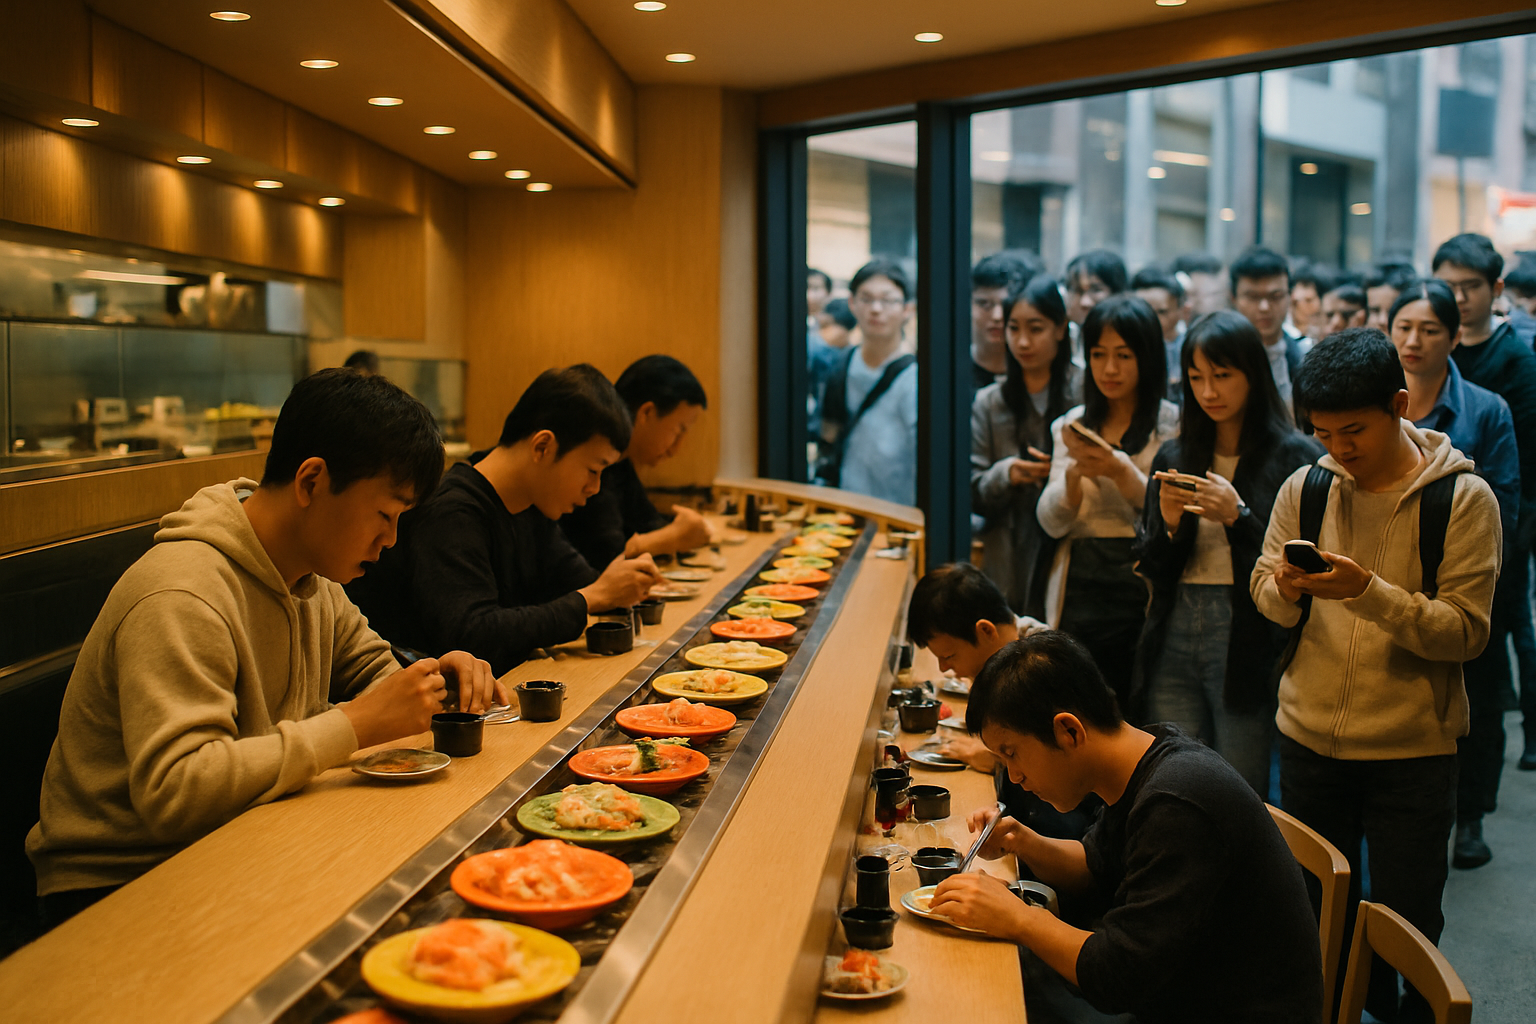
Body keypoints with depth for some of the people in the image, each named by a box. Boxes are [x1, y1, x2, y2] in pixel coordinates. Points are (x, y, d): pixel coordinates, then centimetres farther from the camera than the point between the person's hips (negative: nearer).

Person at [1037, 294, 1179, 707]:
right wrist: (1076, 472, -15)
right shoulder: (1072, 425, 11)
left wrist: (1122, 473, -21)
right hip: (1080, 594, 3)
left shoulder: (1172, 426, -1)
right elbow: (1051, 523, 2)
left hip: (1143, 595, -3)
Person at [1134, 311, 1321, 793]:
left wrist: (1238, 517, -17)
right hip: (1175, 636, 4)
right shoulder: (1173, 456, 11)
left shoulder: (1295, 457, -3)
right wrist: (1170, 525, -8)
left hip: (1249, 640, -4)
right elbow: (1152, 570, 11)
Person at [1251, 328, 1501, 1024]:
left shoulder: (1464, 498, -10)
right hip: (1308, 739, 3)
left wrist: (1368, 591, -29)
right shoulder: (1306, 488, 0)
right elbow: (1265, 598, 5)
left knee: (1406, 929, 7)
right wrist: (1285, 587, -18)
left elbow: (1465, 632, -15)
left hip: (1412, 752, -3)